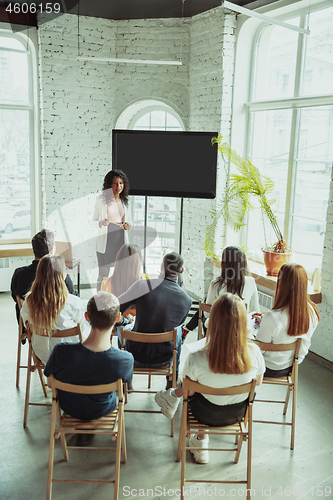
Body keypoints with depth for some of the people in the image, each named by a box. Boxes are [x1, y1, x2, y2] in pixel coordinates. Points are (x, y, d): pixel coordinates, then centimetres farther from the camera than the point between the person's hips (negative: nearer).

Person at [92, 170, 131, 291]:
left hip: (121, 240, 4)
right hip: (106, 241, -4)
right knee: (103, 275, -1)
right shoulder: (101, 199, -3)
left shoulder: (125, 200, 9)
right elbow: (93, 221, 0)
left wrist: (127, 225, -2)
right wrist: (100, 223, -21)